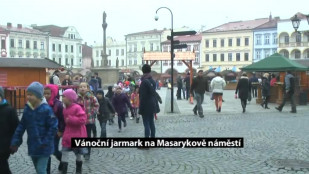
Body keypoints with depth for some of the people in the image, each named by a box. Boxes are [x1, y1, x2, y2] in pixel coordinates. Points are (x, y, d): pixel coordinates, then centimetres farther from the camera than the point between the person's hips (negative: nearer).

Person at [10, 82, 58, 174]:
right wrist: (15, 142, 0)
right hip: (32, 146, 6)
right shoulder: (27, 108, 0)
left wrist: (45, 142, -17)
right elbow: (21, 126, 5)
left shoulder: (46, 109, -17)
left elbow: (53, 127, -15)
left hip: (44, 147, -6)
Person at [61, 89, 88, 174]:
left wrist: (71, 119, -24)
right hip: (68, 135, 6)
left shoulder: (77, 108, -18)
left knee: (78, 154, 11)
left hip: (77, 135, -6)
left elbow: (83, 119, -24)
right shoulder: (65, 109, 5)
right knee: (64, 152, -1)